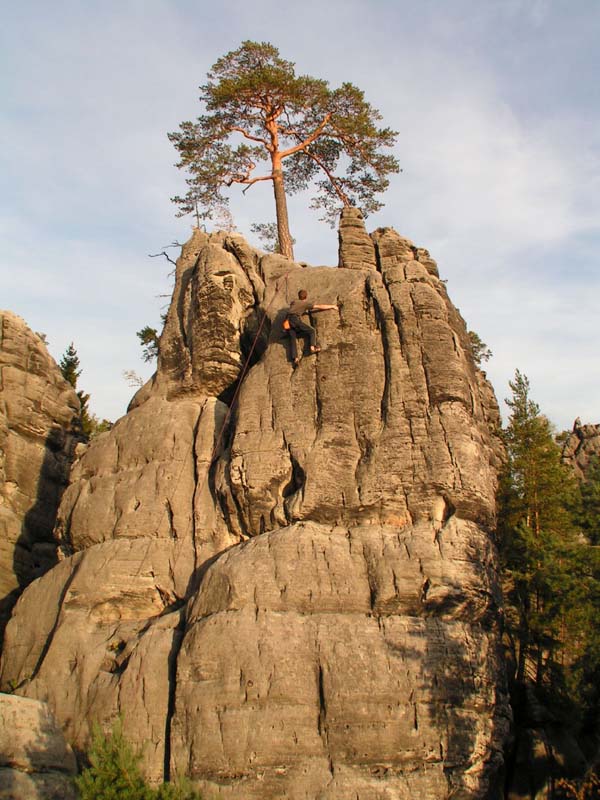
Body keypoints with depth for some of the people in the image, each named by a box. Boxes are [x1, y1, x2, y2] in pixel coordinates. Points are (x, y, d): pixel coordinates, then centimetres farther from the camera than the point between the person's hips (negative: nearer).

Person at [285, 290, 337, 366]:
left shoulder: (293, 302, 30)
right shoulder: (306, 303, 17)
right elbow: (320, 307, 17)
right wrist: (332, 306, 27)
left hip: (287, 322, 5)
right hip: (295, 320, -5)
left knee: (293, 340, -2)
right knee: (312, 331, 8)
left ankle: (295, 359, -23)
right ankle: (313, 347, -16)